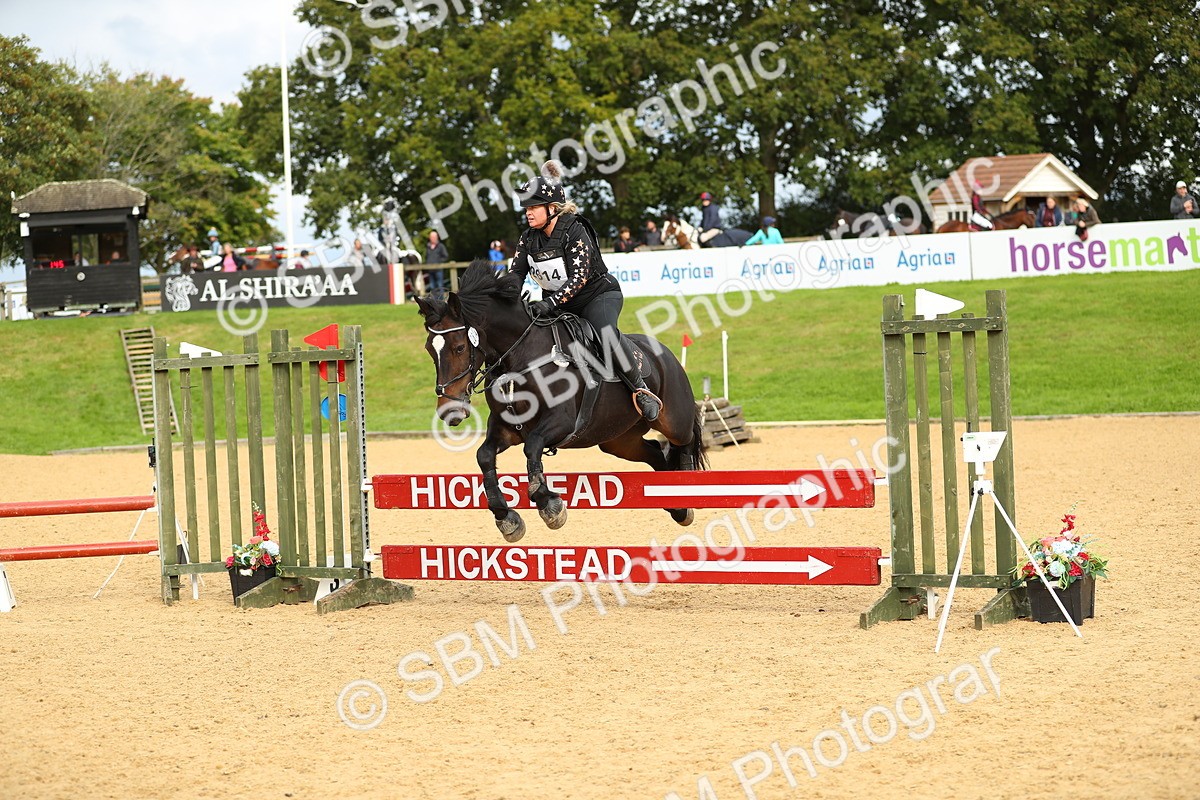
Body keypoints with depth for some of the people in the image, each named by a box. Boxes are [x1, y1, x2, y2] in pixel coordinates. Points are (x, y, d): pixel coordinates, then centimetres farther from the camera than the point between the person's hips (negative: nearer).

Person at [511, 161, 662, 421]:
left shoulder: (575, 231, -19)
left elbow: (579, 277, -28)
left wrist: (549, 303, -40)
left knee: (605, 332, -35)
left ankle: (641, 391, -27)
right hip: (558, 304, 7)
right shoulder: (528, 239, 0)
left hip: (598, 294, -7)